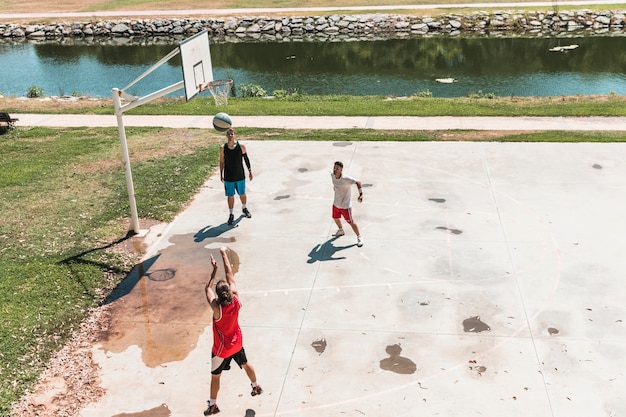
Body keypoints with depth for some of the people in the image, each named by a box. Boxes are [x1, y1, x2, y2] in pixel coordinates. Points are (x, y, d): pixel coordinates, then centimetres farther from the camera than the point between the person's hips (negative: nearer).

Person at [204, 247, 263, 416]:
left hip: (222, 348, -4)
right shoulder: (236, 300, -25)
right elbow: (230, 275, -16)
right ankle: (256, 387, 50)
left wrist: (214, 270, -20)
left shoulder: (217, 308, -35)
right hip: (237, 343, 5)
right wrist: (224, 254, -8)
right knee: (245, 364, 29)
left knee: (215, 376, 16)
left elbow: (207, 289, -19)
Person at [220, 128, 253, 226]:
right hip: (228, 176, 0)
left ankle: (244, 208, 41)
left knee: (242, 194, 14)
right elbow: (221, 162, 3)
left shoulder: (241, 146, -6)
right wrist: (221, 174, 5)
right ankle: (231, 215, 20)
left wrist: (250, 170, 8)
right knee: (230, 196, 5)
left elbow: (246, 159, 5)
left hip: (240, 175, 1)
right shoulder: (223, 148, -6)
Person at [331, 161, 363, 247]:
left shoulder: (346, 178, -29)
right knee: (335, 218, 24)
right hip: (336, 203, 7)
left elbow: (358, 182, -20)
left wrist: (361, 194, -26)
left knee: (350, 222, -3)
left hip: (345, 205, -7)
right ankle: (341, 231, 52)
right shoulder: (332, 175, -9)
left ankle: (359, 237, 14)